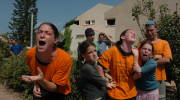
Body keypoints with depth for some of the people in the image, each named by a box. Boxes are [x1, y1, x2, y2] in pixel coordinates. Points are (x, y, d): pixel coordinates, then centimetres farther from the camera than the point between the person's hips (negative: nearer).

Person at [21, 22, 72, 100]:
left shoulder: (65, 59, -31)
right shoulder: (30, 54, -19)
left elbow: (56, 88, -21)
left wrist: (41, 80, -39)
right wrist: (36, 84, -15)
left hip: (57, 93, -2)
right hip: (41, 89, 3)